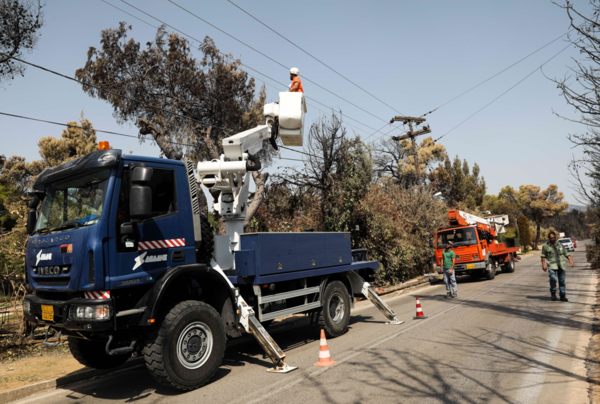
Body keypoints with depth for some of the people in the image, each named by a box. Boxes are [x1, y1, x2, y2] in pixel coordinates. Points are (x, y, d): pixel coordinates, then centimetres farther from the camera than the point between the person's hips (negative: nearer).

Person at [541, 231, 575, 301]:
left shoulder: (560, 245, 16)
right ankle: (553, 293, 1)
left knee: (562, 280, 3)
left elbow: (566, 254, 16)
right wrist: (543, 265, -2)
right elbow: (543, 256, 5)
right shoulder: (546, 246, 5)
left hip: (561, 265, 3)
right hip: (552, 265, -3)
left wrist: (571, 261, 2)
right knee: (553, 278, -20)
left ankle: (563, 296, 12)